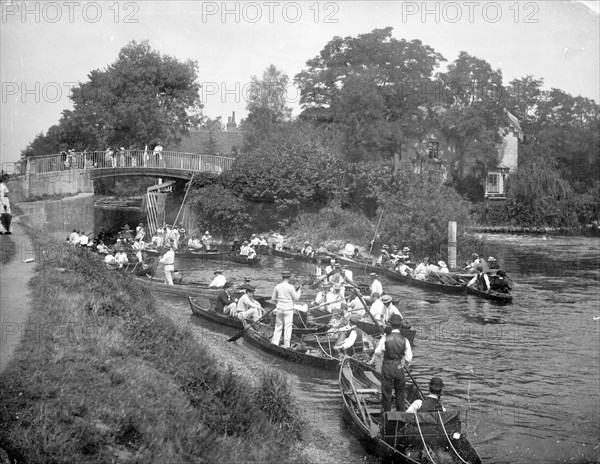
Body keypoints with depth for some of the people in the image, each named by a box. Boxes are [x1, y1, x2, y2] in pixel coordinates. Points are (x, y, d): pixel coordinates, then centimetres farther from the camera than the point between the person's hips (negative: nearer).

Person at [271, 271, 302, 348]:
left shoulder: (277, 287, -1)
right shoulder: (290, 287, -14)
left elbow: (273, 298, 7)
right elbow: (296, 298, -7)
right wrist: (299, 290, 7)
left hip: (280, 309, 4)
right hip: (288, 310, -4)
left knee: (278, 326, 14)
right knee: (288, 327, 3)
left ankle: (275, 342, 16)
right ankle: (286, 345, 6)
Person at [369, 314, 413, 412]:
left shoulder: (385, 339, -13)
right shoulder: (404, 340, -10)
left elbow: (378, 352, 2)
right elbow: (409, 358, -2)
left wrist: (372, 360, 22)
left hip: (387, 368, -1)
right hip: (400, 368, 1)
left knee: (386, 392, 11)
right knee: (400, 392, 16)